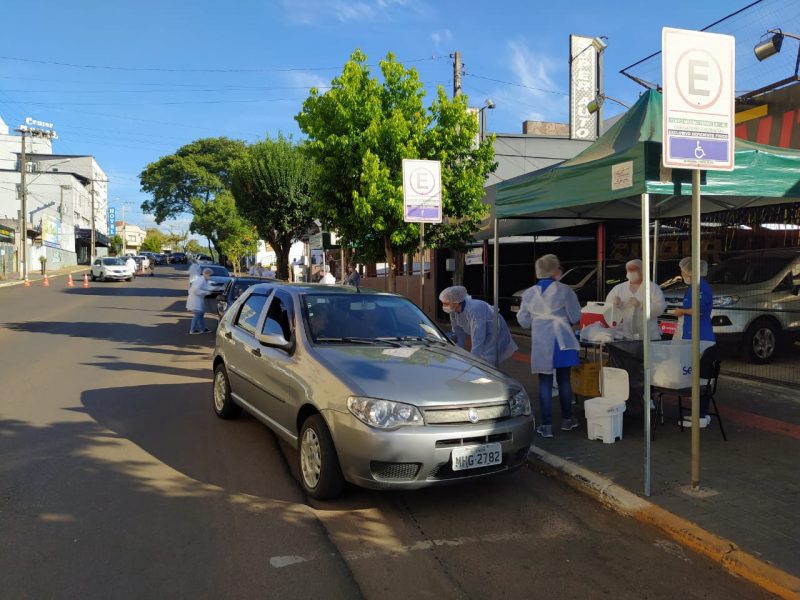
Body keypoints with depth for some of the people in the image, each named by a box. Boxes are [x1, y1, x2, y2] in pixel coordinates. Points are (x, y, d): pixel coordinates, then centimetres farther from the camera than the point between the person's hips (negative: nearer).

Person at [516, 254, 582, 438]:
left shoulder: (529, 293, -1)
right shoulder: (564, 291, -10)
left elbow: (523, 321, 6)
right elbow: (575, 317, -5)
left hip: (540, 343, 2)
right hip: (562, 341, -1)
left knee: (545, 383, 6)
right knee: (564, 380, 12)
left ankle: (546, 425, 5)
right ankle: (567, 420, 26)